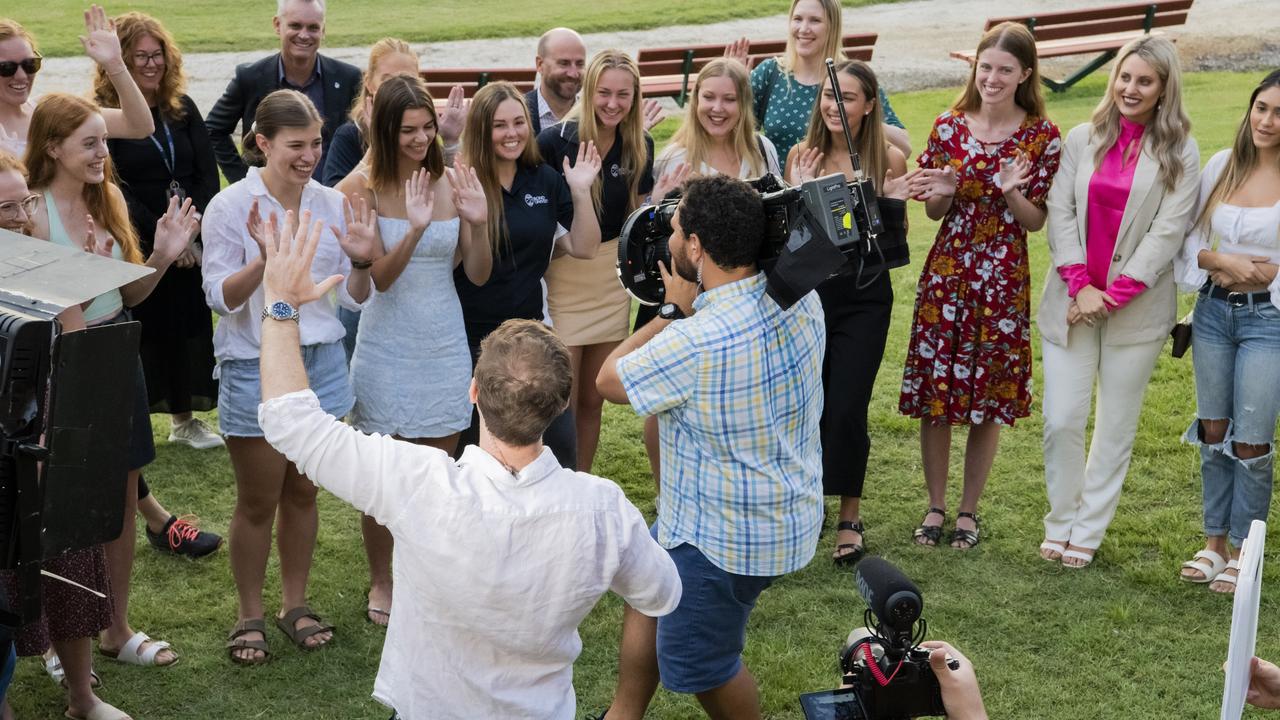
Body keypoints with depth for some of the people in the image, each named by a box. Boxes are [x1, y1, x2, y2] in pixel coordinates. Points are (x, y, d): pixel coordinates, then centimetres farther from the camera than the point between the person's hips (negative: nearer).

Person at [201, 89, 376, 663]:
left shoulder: (332, 204, 0)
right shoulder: (231, 207, -11)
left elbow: (355, 297, 4)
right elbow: (220, 297, -15)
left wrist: (361, 260, -17)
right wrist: (265, 258, -31)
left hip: (321, 362, 4)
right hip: (256, 369, -4)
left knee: (302, 493, 15)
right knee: (257, 503, 7)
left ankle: (295, 604, 31)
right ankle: (249, 616, 24)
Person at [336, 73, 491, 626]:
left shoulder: (452, 183, -2)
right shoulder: (366, 188, -9)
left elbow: (479, 275, -1)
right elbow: (379, 278, -16)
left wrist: (477, 224, -19)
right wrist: (415, 229, -31)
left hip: (445, 345, 2)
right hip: (388, 347, -2)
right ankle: (381, 581, 25)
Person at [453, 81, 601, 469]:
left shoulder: (545, 180, 3)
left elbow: (584, 247, 6)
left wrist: (581, 192, -7)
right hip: (471, 336, -4)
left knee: (559, 444, 4)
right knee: (471, 447, 9)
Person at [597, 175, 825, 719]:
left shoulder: (695, 342, -34)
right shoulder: (800, 298, -9)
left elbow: (609, 381, -14)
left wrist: (675, 310, -7)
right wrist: (692, 310, 0)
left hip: (727, 538, -9)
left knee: (697, 664, 13)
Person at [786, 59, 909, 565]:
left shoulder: (889, 159, -2)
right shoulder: (802, 155, 2)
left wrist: (893, 202, -15)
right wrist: (796, 193, -11)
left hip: (864, 295, -2)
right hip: (807, 289, 2)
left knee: (846, 409, -6)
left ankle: (850, 516, 11)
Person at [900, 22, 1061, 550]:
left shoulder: (1042, 136, -5)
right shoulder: (948, 126, 0)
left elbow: (1036, 222, -2)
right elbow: (934, 213, 7)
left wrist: (1012, 193, -21)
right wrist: (941, 193, -15)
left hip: (1004, 279, -1)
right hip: (946, 272, 2)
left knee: (989, 399, 7)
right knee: (934, 391, 4)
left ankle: (969, 511, 22)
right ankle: (935, 506, 21)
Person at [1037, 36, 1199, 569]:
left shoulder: (1179, 153, -1)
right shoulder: (1082, 139, 5)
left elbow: (1168, 231, -7)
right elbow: (1060, 212, 1)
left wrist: (1114, 295, -13)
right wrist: (1079, 285, -11)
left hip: (1137, 307, -1)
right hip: (1072, 301, 1)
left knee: (1116, 427, 6)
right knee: (1061, 421, -1)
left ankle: (1087, 530, 19)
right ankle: (1060, 521, 19)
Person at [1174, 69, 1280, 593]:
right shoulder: (1222, 165, 2)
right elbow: (1187, 237, 5)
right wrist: (1223, 261, -11)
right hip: (1214, 310, 4)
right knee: (1213, 432, 11)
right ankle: (1214, 542, 24)